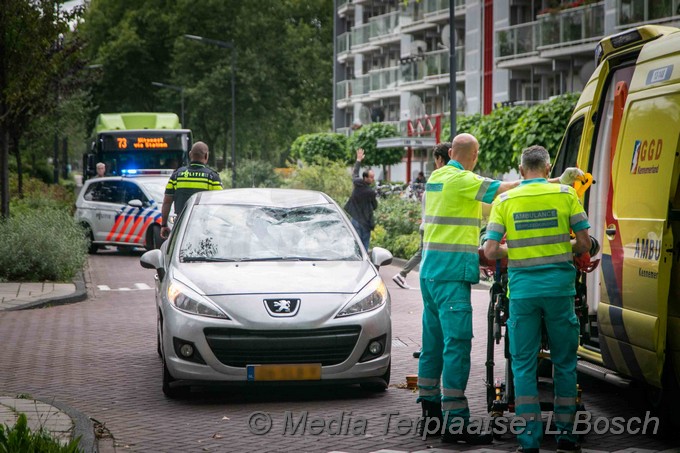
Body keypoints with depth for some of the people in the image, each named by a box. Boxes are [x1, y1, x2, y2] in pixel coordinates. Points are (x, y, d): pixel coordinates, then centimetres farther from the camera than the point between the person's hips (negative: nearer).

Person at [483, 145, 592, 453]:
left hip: (522, 288, 0)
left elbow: (490, 251, -5)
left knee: (523, 363, 6)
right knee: (564, 362, 12)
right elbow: (584, 244, -1)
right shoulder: (565, 195, 0)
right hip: (559, 287, 0)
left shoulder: (505, 201, 1)